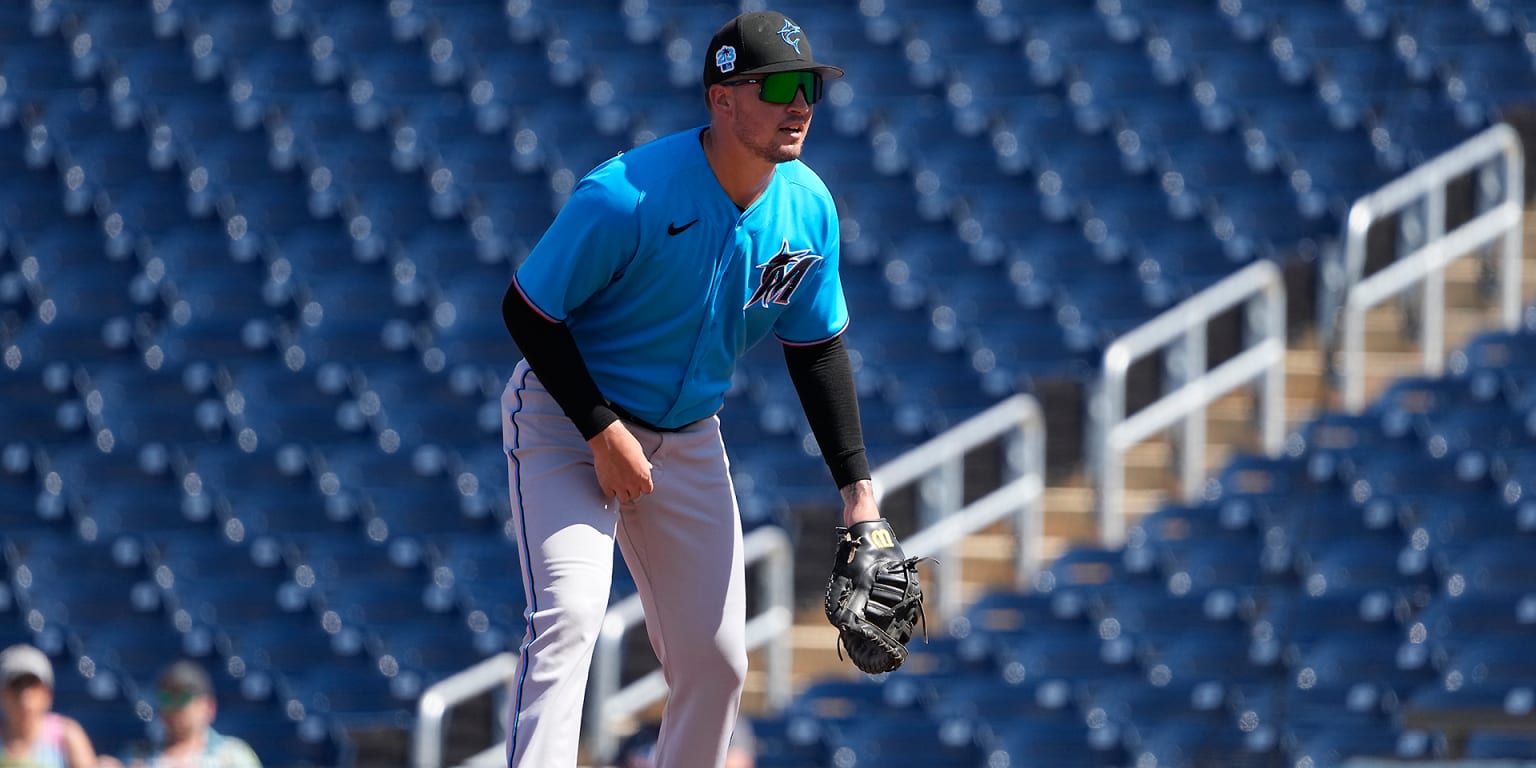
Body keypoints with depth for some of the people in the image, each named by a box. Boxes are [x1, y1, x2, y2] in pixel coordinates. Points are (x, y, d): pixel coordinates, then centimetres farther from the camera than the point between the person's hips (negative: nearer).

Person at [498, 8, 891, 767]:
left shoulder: (807, 208, -8)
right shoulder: (626, 196, -28)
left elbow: (816, 347, 6)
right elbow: (526, 311, -20)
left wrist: (856, 483, 3)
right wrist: (603, 433, -22)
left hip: (688, 439, 6)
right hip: (565, 417, -6)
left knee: (717, 660, 8)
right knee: (568, 617, -24)